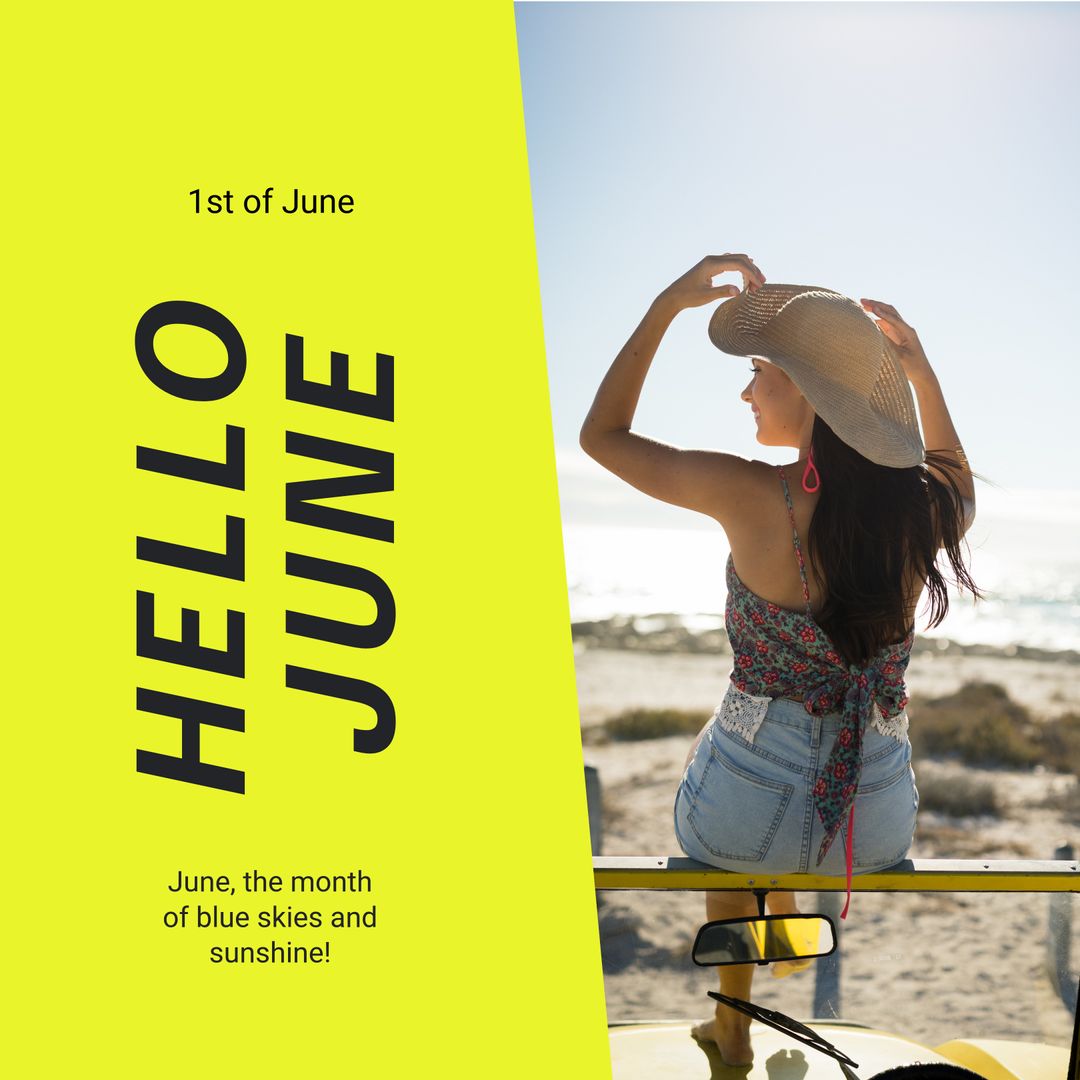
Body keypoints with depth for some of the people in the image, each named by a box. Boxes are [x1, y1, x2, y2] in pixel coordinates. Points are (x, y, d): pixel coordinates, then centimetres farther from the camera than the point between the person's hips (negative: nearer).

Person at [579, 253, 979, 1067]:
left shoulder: (753, 496, -19)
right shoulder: (930, 509, -8)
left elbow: (602, 434, -4)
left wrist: (669, 304, -4)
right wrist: (920, 371, 10)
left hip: (752, 807, -3)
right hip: (879, 816, 4)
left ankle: (732, 1028, 46)